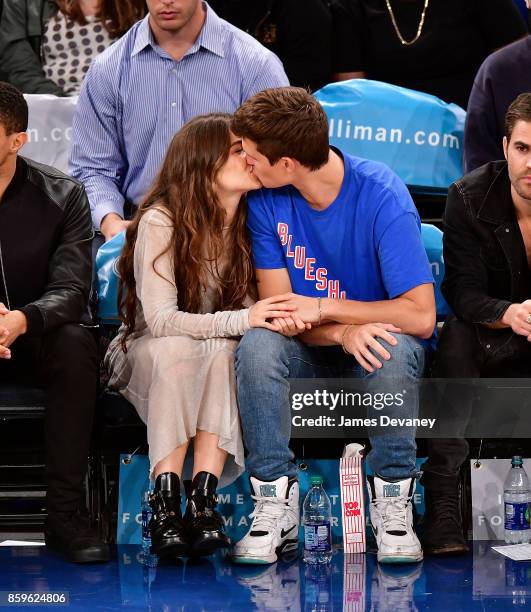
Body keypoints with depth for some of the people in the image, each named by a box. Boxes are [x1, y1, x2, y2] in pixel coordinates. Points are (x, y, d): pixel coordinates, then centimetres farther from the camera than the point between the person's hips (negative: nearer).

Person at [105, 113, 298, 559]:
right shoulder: (160, 221, -19)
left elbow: (254, 309, -4)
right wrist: (242, 320, -37)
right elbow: (160, 320, -26)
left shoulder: (252, 221, -5)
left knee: (223, 350, -32)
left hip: (219, 360, 3)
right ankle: (165, 501, -37)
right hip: (148, 359, -3)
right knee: (177, 348, -36)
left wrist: (279, 317, -29)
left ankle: (203, 499, -36)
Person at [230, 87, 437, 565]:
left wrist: (322, 308, -21)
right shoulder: (267, 200, -9)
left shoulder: (382, 196, -20)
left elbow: (420, 316, -24)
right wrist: (344, 333, -29)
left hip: (375, 345, -3)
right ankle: (276, 506, -21)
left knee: (395, 348, -36)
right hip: (313, 354, 3)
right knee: (258, 345, -29)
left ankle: (393, 502, -19)